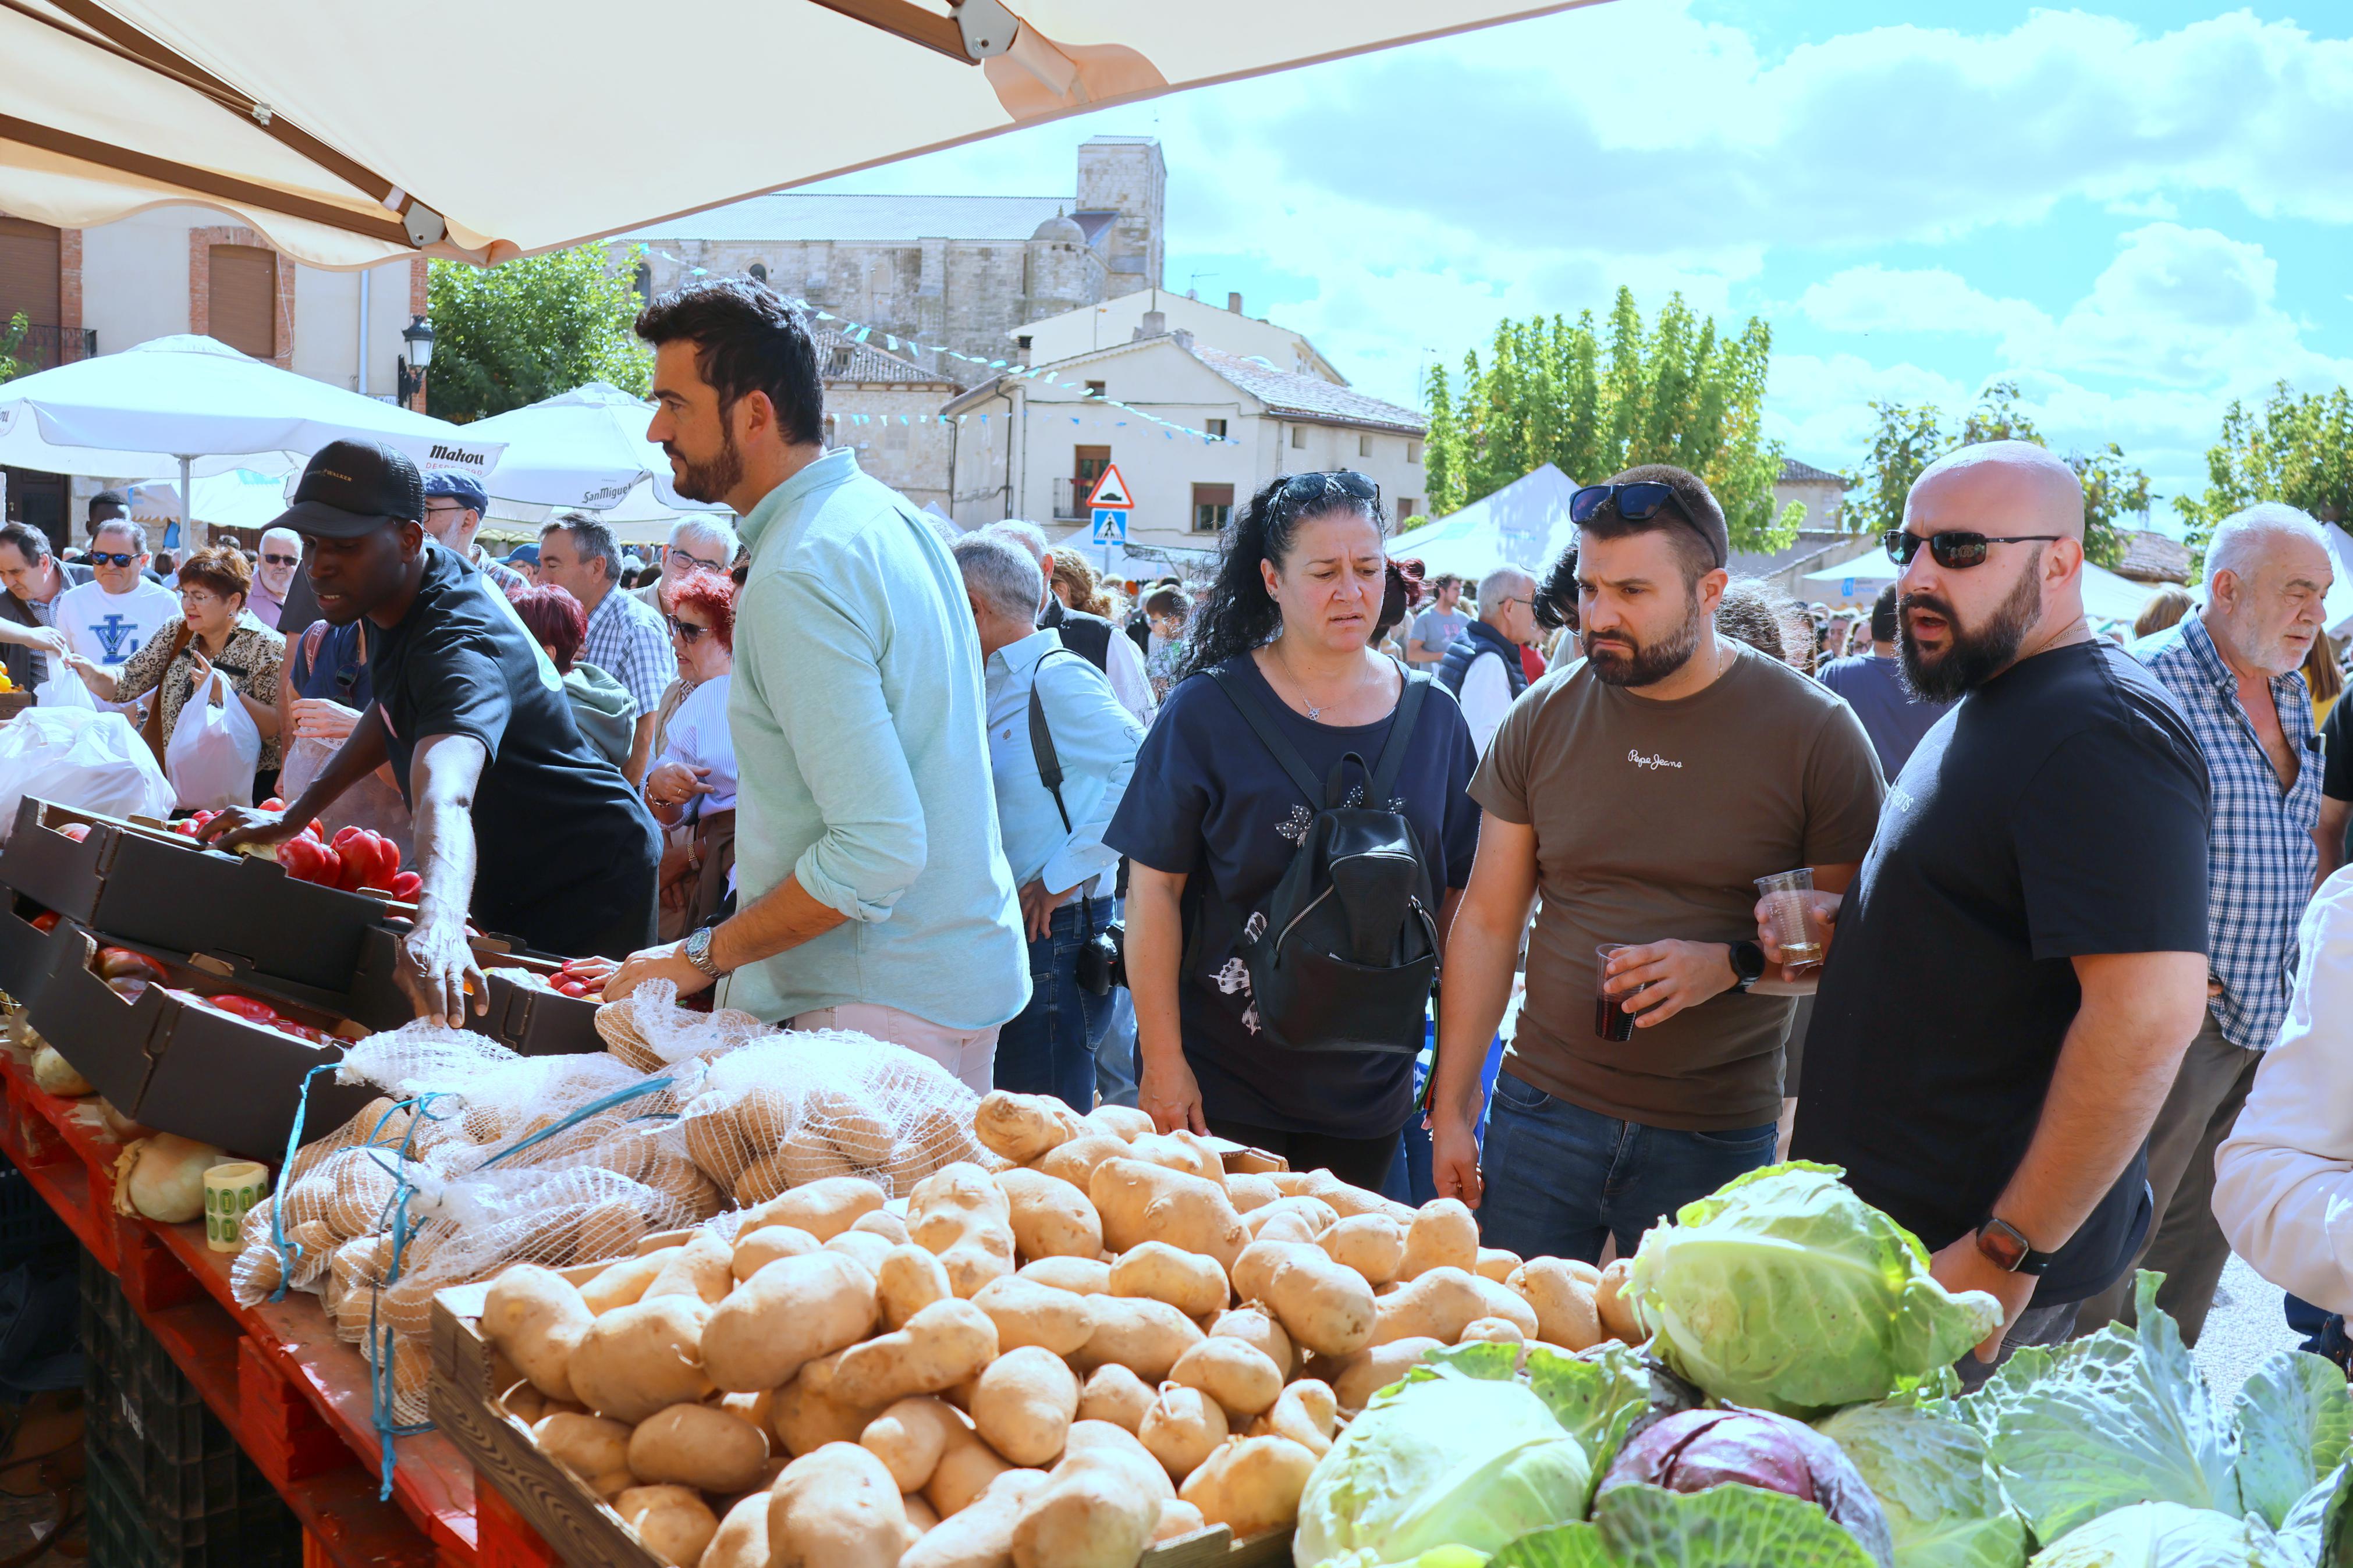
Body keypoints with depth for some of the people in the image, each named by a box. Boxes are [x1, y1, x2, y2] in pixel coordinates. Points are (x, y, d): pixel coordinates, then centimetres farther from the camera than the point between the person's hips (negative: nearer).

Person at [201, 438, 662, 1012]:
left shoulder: (458, 642, -31)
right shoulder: (391, 590, -1)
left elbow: (445, 795, -50)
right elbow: (396, 708, 17)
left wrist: (438, 925, -68)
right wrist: (292, 817, 12)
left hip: (587, 892, -9)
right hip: (505, 890, 10)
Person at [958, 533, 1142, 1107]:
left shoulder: (1057, 677, -13)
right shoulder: (1001, 684, 14)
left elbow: (1144, 768, -24)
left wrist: (1065, 872, -20)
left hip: (1053, 927, -9)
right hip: (1006, 925, 9)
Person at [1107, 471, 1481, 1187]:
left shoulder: (1433, 717, 2)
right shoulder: (1206, 711, -8)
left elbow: (1458, 898, 8)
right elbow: (1155, 891, -8)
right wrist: (1163, 1062, -11)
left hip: (1370, 1091, 3)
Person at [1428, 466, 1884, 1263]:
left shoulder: (1816, 733, -7)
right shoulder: (1540, 721, 1)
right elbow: (1488, 922, 4)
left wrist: (1734, 964, -20)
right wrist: (1450, 1110, 3)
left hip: (1714, 1138, -2)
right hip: (1543, 1110, 2)